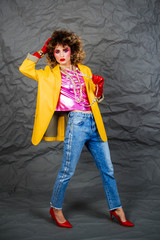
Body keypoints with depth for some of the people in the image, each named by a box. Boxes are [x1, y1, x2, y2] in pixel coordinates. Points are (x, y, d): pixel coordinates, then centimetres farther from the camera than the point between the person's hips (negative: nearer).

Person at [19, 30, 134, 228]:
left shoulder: (84, 70, 18)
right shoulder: (51, 74, 8)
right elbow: (25, 68, -2)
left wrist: (99, 86, 5)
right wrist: (42, 51, 5)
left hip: (94, 123, 5)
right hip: (76, 122, -5)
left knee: (107, 169, 9)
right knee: (68, 171, -3)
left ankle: (116, 209, 23)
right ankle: (56, 208, 20)